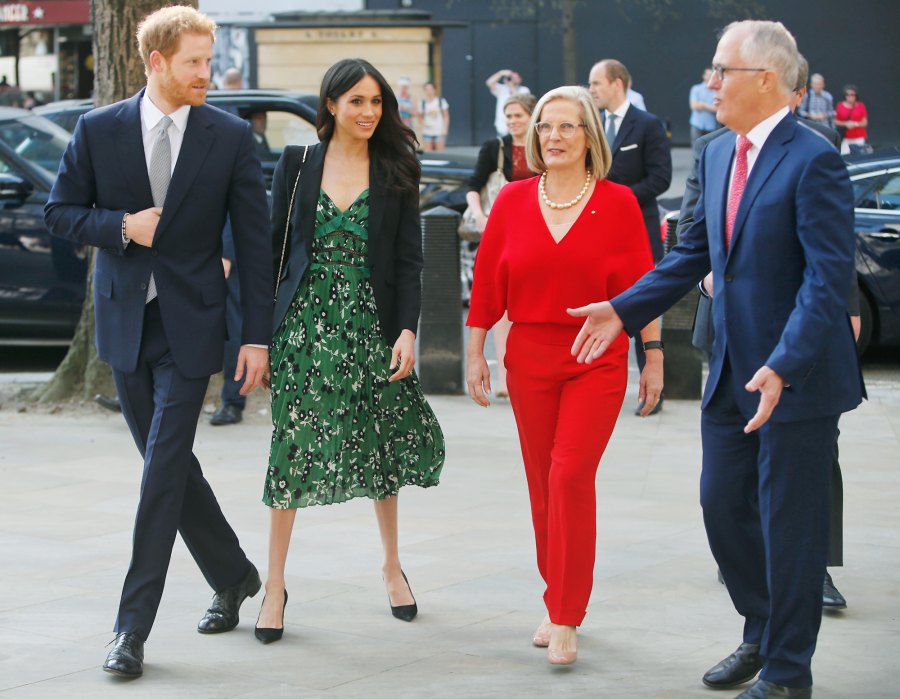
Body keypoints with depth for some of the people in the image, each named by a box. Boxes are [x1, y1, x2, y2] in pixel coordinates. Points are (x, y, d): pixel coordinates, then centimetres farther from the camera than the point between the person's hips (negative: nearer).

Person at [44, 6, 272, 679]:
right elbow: (60, 210, 7)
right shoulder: (98, 130, 1)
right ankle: (234, 577, 32)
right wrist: (121, 225, -12)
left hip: (189, 326, -3)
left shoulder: (231, 136, -2)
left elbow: (254, 240, -1)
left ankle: (134, 625, -4)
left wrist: (258, 335, -5)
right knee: (171, 464, 12)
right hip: (126, 321, 3)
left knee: (164, 470, -8)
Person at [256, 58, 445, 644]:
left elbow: (409, 260, 1)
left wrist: (407, 330, -10)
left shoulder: (395, 172, 3)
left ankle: (393, 567, 26)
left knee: (382, 446, 7)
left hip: (372, 325, 1)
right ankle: (275, 584, 6)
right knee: (292, 449, -3)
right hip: (306, 323, 0)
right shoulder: (299, 163, 4)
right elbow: (274, 244, 5)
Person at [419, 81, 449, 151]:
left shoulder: (441, 101, 0)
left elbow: (446, 116, 4)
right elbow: (421, 117, 12)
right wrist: (424, 123, -9)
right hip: (427, 132, 1)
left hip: (439, 132, -1)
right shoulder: (423, 103, 4)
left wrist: (445, 129, -4)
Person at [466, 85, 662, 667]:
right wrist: (476, 354, 7)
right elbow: (487, 281, 8)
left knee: (571, 474, -14)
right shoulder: (513, 201, 3)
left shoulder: (618, 203, -3)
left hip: (598, 360, -3)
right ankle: (560, 604, 24)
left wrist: (654, 357, -1)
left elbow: (641, 284, 0)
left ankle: (566, 620, -9)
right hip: (529, 358, 3)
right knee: (543, 482, 9)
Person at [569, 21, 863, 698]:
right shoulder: (718, 154, 9)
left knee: (790, 526, 3)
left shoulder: (813, 160, -17)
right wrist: (623, 310, 8)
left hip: (798, 379, -8)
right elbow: (694, 253, 17)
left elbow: (829, 279, -22)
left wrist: (783, 368, -30)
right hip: (733, 374, 8)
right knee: (723, 508, 15)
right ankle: (762, 633, 35)